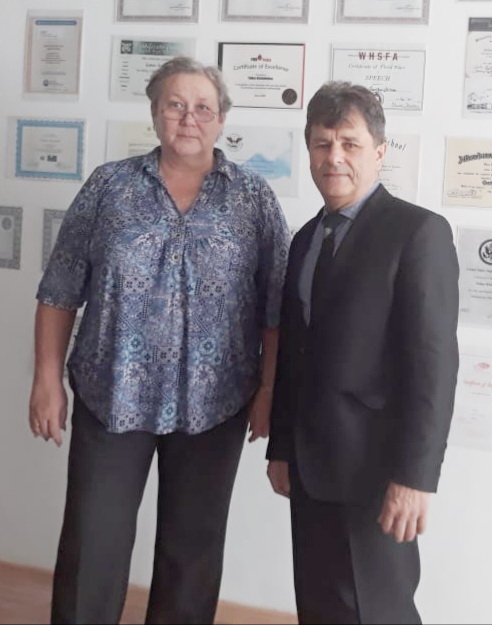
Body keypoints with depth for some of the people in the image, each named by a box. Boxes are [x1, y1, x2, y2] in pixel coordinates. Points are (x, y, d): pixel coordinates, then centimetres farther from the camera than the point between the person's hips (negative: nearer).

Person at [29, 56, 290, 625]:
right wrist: (47, 379, -1)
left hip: (213, 405, 0)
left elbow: (277, 308, 1)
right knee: (93, 544, 7)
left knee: (194, 547, 13)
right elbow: (59, 293, 3)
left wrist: (268, 391, -4)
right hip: (110, 397, 0)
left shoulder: (254, 199, 1)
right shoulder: (108, 186, 1)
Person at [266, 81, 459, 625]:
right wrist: (281, 447, 12)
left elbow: (433, 360, -16)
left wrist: (415, 473, -20)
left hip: (374, 465, -6)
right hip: (311, 463, 7)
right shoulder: (306, 238, 13)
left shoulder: (418, 231, -9)